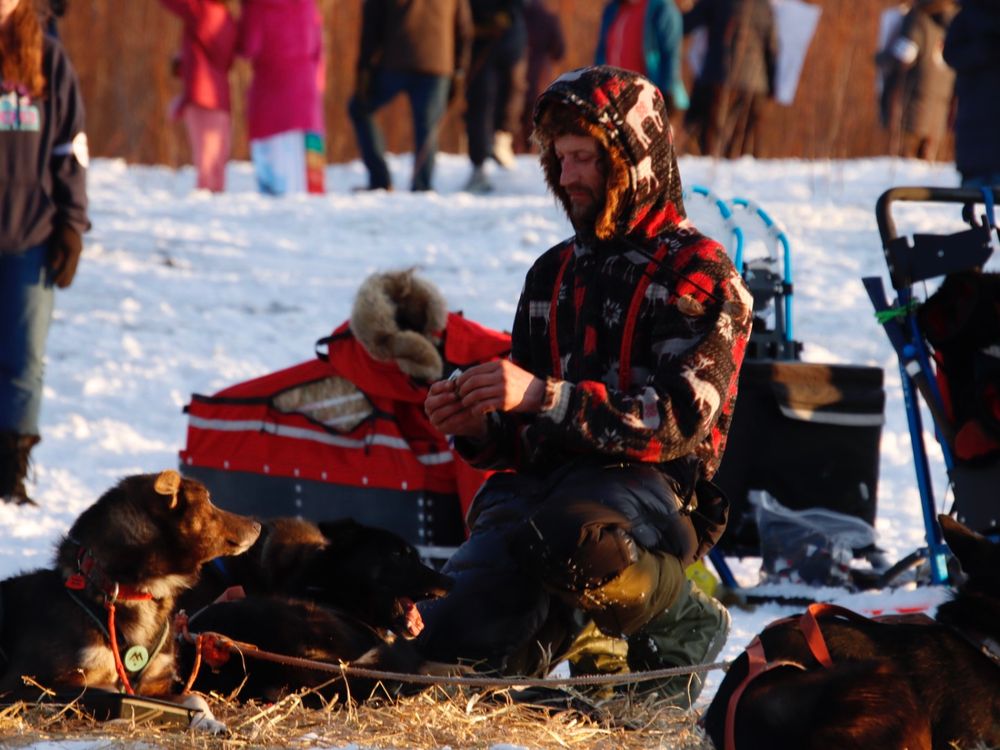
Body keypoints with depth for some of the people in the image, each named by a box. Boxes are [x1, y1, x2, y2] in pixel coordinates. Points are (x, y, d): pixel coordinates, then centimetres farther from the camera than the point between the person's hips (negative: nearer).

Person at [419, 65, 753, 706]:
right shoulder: (554, 274, 22)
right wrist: (477, 427, -3)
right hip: (545, 479, 5)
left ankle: (676, 619, -9)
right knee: (455, 642, -22)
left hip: (654, 485, -5)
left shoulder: (697, 272, 0)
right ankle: (580, 627, 8)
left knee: (577, 539, -41)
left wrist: (546, 397, -24)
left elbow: (678, 420, -15)